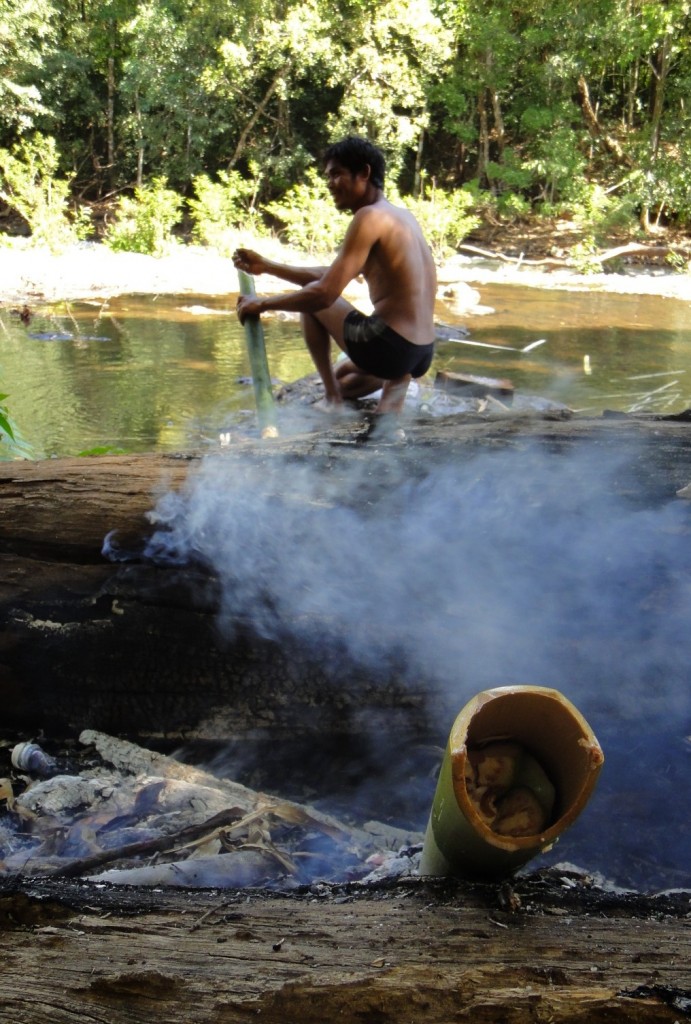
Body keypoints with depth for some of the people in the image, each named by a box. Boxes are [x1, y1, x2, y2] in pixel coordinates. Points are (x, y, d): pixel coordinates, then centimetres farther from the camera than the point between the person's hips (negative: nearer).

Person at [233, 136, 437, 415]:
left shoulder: (370, 216, -12)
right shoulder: (401, 216, 17)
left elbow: (325, 293, -18)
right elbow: (332, 277, 23)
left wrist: (263, 304, -4)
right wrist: (266, 266, 22)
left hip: (387, 346, -10)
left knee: (311, 300, 13)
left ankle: (332, 394, 9)